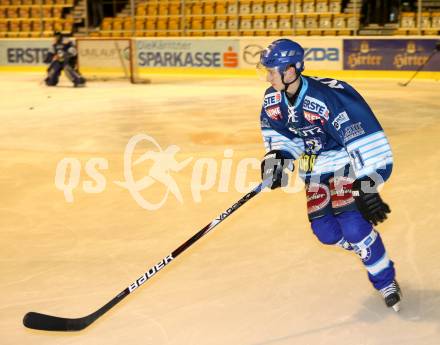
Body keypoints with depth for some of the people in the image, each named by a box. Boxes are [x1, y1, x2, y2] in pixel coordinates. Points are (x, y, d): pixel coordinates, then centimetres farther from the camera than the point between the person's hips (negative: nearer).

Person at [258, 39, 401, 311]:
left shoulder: (329, 96, -32)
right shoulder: (272, 99, -8)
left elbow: (364, 139, -32)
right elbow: (279, 134, 9)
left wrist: (366, 186, -33)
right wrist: (277, 158, -11)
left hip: (346, 163, -7)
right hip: (314, 168, 7)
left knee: (352, 225, -18)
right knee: (326, 231, -1)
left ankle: (386, 281, 4)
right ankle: (370, 250, 28)